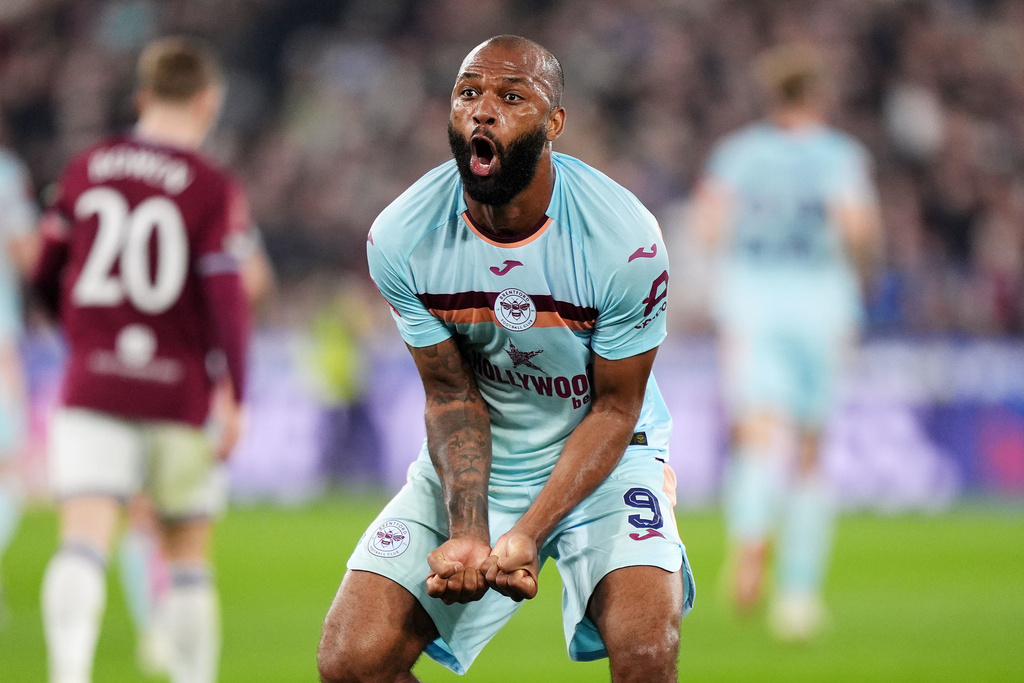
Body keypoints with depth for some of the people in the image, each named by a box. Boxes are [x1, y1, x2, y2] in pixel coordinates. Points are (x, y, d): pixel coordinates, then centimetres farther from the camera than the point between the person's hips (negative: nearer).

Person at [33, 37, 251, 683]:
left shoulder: (86, 170, 6)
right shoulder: (214, 189, -6)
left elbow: (45, 276, 14)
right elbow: (227, 297, -13)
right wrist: (236, 399, -8)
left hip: (92, 390, 1)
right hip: (180, 397, -1)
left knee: (84, 541, -11)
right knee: (189, 553, 15)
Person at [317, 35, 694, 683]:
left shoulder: (625, 240, -22)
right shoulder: (401, 239, -14)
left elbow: (614, 409, -13)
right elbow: (453, 396, -7)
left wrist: (529, 533, -25)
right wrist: (466, 532, -23)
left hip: (601, 457, -2)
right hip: (471, 461, 2)